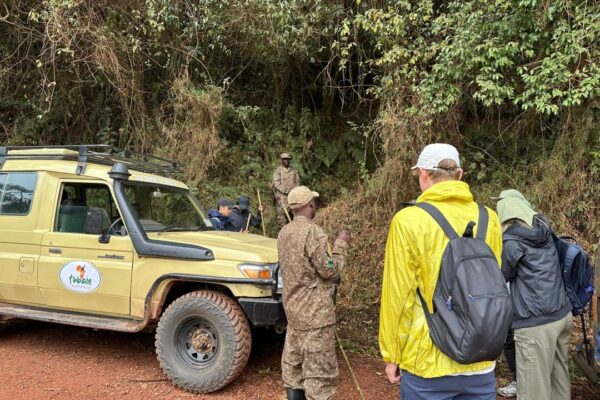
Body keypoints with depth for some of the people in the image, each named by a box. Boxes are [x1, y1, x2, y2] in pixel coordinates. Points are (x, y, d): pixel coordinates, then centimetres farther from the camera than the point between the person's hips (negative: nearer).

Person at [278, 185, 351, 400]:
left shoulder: (284, 232, 7)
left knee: (293, 364, 15)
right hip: (315, 311, -8)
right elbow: (329, 269, -15)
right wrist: (341, 244, -3)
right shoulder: (312, 231, -19)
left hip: (293, 307, 8)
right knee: (319, 370, -1)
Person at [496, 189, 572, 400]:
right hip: (562, 314, 8)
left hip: (536, 322, -8)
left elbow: (502, 275, -2)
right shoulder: (544, 229, 7)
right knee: (559, 376, 20)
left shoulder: (512, 239, -14)